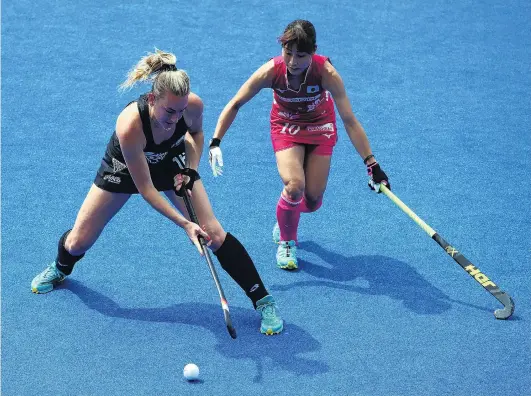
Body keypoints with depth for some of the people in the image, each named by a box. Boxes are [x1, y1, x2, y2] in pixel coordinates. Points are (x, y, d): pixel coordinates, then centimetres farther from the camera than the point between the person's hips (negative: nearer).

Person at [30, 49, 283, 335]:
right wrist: (184, 224, -36)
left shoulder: (193, 105, -33)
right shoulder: (129, 126, -43)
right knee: (78, 242, 5)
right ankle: (61, 269, 44)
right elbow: (145, 189, -32)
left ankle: (263, 301, -2)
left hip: (171, 162, 2)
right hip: (125, 167, -2)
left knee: (213, 233, -13)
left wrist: (192, 169, -18)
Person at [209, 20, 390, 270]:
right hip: (286, 127, -1)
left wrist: (371, 164, -33)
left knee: (313, 200, -3)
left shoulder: (326, 72, -34)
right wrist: (215, 142, -30)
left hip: (320, 127, 1)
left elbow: (349, 120, -31)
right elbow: (235, 104, -20)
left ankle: (284, 224, 34)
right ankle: (286, 242, 5)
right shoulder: (272, 71, -32)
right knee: (294, 186, -24)